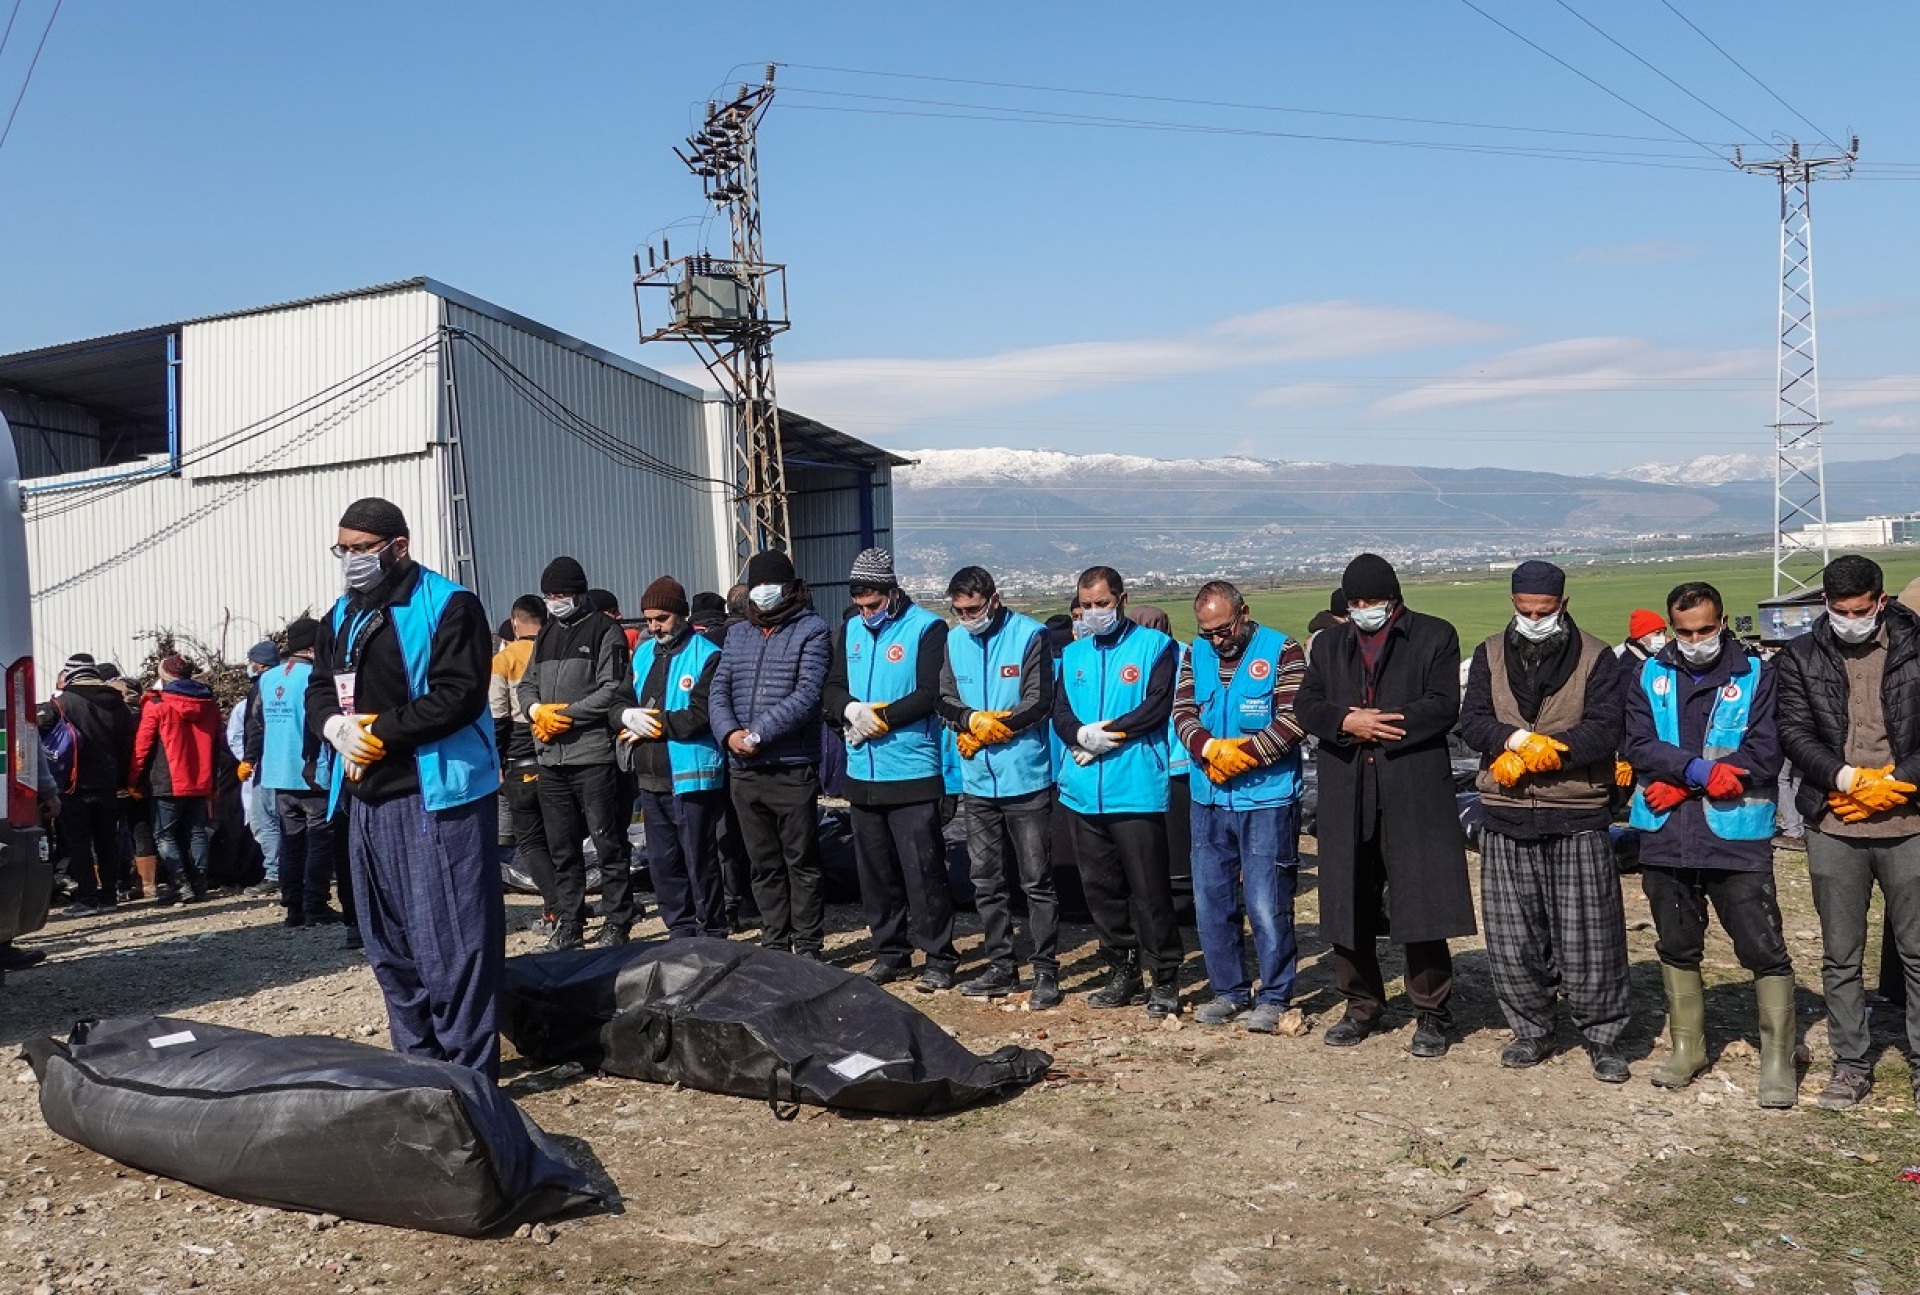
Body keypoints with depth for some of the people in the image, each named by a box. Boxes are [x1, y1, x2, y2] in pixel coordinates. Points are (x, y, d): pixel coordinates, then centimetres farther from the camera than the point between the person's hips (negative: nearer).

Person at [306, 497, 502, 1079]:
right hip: (366, 799, 9)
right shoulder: (341, 616, 18)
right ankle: (418, 1065, 26)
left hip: (436, 796, -8)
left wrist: (379, 731, -15)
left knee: (449, 943, -8)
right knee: (389, 945, 15)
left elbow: (457, 695, -17)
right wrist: (336, 726, -5)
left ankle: (469, 1072, 0)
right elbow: (319, 690, 17)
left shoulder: (448, 606, -8)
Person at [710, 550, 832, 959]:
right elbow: (719, 690, 10)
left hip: (792, 768, -5)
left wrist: (759, 734, -19)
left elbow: (807, 694, -13)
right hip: (743, 770, 5)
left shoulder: (812, 630, -3)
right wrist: (729, 732, -9)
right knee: (764, 864, 13)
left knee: (801, 862, 2)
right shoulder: (737, 633, 15)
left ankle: (807, 946, 11)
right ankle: (774, 942, 23)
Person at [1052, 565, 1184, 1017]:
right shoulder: (1073, 653, 16)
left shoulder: (1154, 646, 1)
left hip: (1137, 790, -5)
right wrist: (1081, 734, -13)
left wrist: (1106, 733, -13)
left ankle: (1164, 977, 9)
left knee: (1149, 889, -3)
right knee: (1100, 887, 12)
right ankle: (1123, 971, 24)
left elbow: (1157, 707, -10)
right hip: (1083, 792, 6)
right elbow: (1060, 712, 8)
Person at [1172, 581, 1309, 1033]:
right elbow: (1183, 713, 4)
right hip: (1208, 798, 6)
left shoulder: (1281, 651, -5)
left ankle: (1274, 997, 11)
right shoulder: (1196, 654, 10)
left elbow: (1294, 720, -12)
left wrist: (1243, 752, -17)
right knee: (1210, 900, 11)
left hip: (1267, 798, -5)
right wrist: (1209, 750, -14)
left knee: (1266, 904, -3)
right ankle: (1229, 991, 24)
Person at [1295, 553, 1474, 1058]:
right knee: (1348, 904, 8)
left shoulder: (1435, 636, 6)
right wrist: (1347, 722, -13)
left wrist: (1376, 724, -11)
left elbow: (1443, 705, -7)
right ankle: (1362, 1006, 23)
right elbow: (1306, 705, 7)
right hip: (1346, 796, 4)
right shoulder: (1328, 644, 18)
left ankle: (1432, 1015, 11)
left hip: (1415, 793, -4)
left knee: (1421, 903, -2)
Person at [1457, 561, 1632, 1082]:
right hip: (1506, 819, 3)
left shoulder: (1597, 658, 0)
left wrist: (1530, 752, -17)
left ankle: (1603, 1038, 14)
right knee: (1513, 938, 9)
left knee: (1589, 937, 1)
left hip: (1578, 821, -3)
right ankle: (1531, 1032, 23)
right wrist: (1520, 739, -20)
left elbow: (1603, 732, -11)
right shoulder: (1491, 655, 9)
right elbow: (1472, 722, -1)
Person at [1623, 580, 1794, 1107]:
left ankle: (1778, 1059, 8)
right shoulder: (1651, 677, 7)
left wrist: (1681, 783, -14)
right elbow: (1637, 745, -5)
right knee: (1677, 947, 15)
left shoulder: (1756, 676, -1)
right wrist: (1700, 769, -20)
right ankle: (1686, 1047, 29)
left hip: (1737, 837, -3)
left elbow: (1763, 757, -11)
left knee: (1764, 950, -4)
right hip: (1665, 840, 4)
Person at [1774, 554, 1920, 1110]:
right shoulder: (1800, 658, 5)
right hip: (1833, 828, 1)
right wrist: (1849, 780, -16)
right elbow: (1794, 733, -3)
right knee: (1840, 957, 9)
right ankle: (1851, 1064, 20)